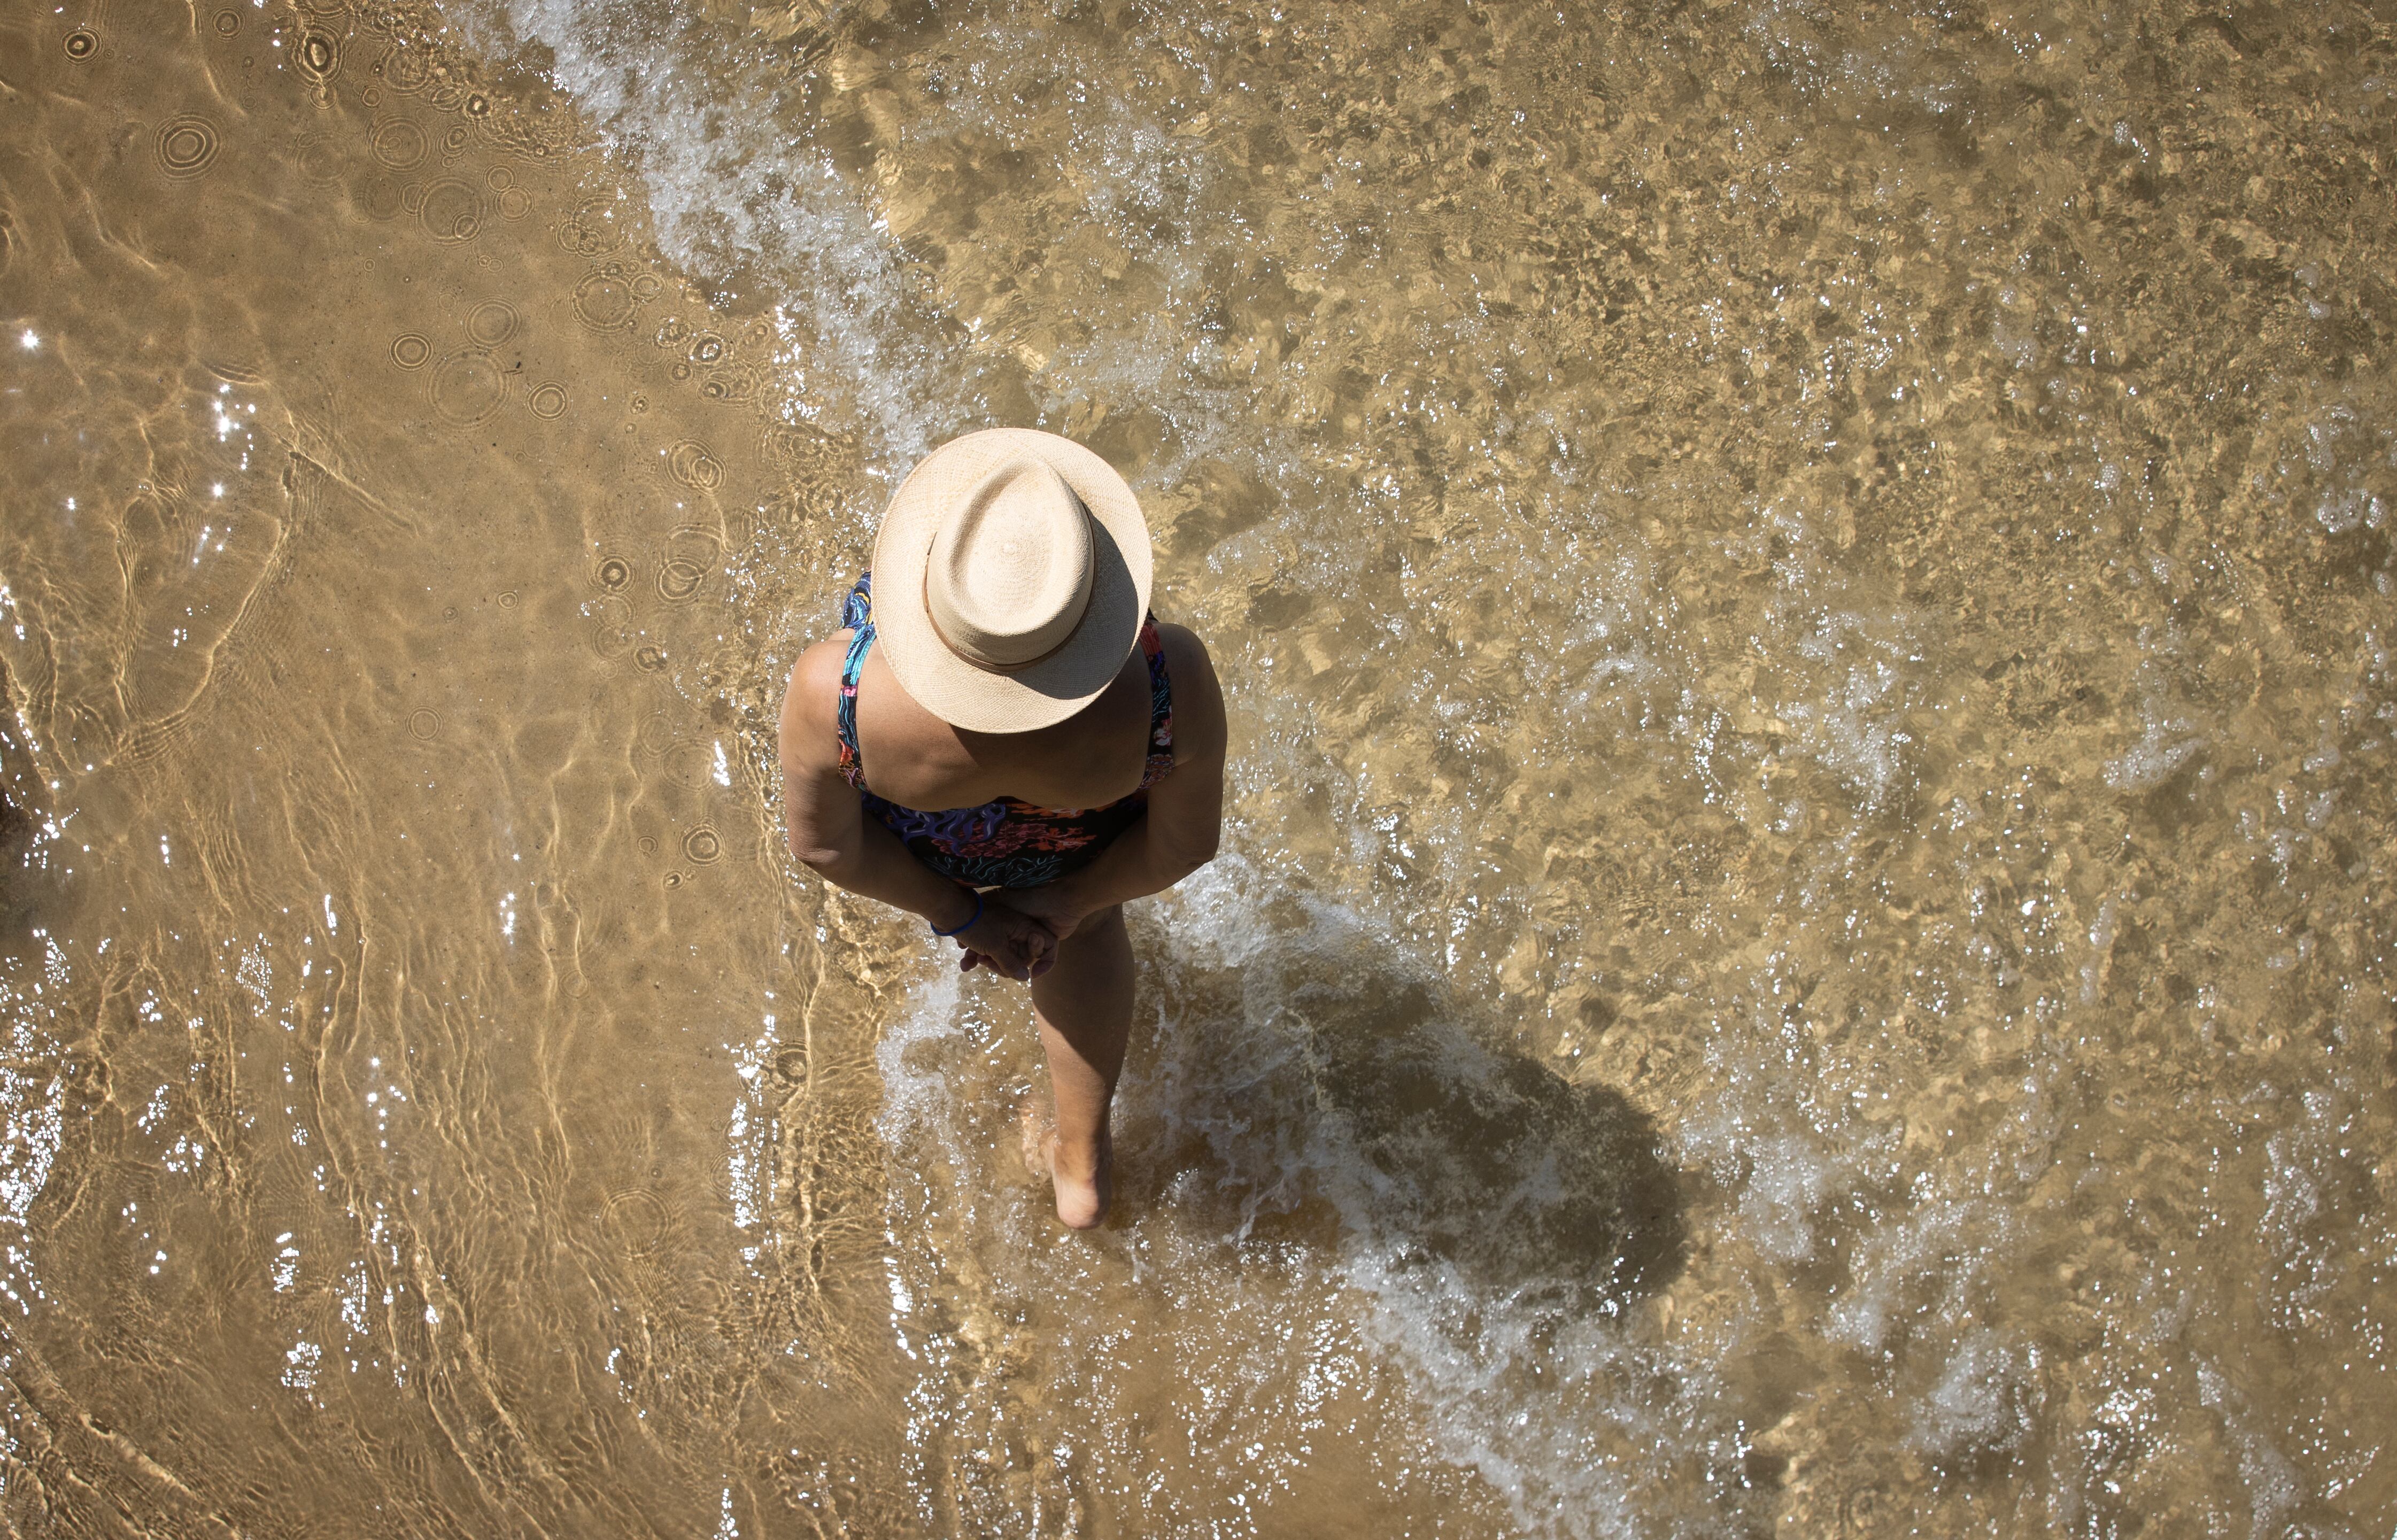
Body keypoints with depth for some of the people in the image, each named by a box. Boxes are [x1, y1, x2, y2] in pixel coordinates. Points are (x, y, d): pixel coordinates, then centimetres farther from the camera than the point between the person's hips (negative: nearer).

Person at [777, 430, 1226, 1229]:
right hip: (1076, 840, 0)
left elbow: (821, 841, -21)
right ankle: (1083, 1165, 50)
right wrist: (1066, 899, -3)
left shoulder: (836, 691, -42)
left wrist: (960, 914, -4)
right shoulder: (1165, 681, -41)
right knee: (1081, 921, 34)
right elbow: (1186, 840, -21)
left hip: (919, 835, 0)